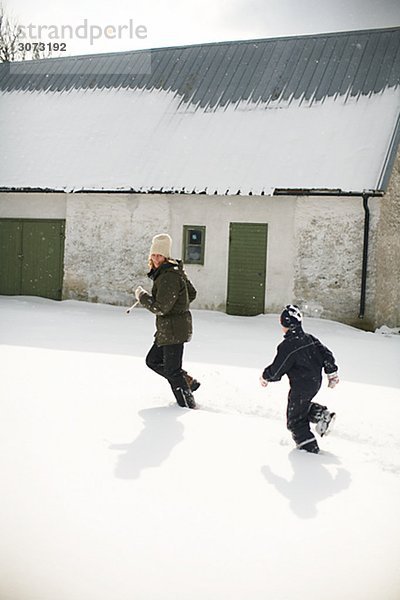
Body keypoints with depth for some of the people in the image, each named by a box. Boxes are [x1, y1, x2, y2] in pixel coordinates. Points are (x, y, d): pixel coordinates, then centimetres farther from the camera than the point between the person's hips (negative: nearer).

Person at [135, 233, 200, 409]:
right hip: (167, 330, 10)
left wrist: (142, 296, -11)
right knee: (152, 360, 20)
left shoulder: (169, 277, -21)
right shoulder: (176, 271, 10)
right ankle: (188, 381, 25)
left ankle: (188, 404, 10)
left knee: (172, 370, -2)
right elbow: (192, 294, 20)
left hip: (173, 330, -10)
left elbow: (160, 308, -24)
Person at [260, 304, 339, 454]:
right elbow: (326, 354, 6)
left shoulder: (287, 346, -21)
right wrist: (332, 374, 17)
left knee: (295, 419, 9)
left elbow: (277, 369, -15)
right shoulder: (310, 339, 1)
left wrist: (265, 377, 4)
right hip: (316, 382, 8)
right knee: (303, 405, 31)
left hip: (300, 387, -8)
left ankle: (309, 446, 12)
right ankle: (321, 413, 11)